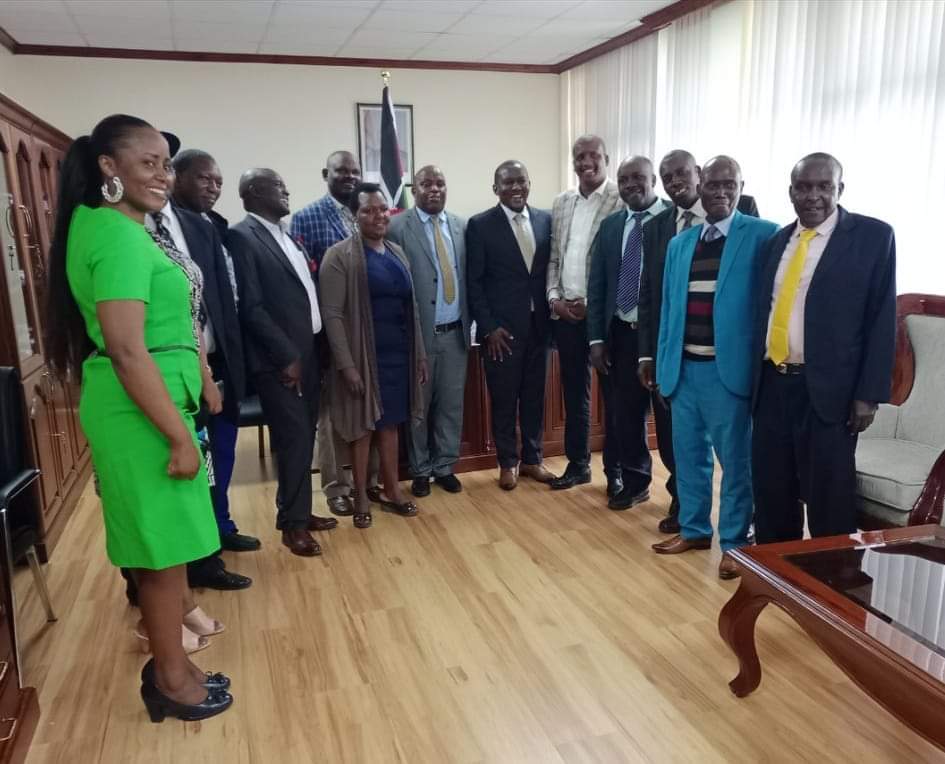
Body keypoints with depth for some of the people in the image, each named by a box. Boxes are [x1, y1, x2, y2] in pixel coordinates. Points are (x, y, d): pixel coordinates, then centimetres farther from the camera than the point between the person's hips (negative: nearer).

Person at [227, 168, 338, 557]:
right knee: (293, 438, -2)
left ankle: (296, 509, 28)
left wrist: (313, 350, 11)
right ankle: (293, 523, 12)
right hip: (279, 359, -8)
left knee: (304, 436, 14)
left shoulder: (286, 234, 15)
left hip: (308, 351, 8)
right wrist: (286, 356, -17)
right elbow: (251, 306, -16)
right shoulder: (241, 236, -10)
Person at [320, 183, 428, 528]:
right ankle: (361, 497, 21)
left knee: (390, 423, 14)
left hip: (399, 353, 5)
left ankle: (392, 490, 28)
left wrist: (420, 354, 11)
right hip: (364, 355, -5)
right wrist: (347, 364, -18)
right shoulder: (340, 255, -9)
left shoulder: (397, 252, 10)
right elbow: (332, 314, -13)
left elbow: (410, 306, 13)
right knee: (363, 425, 6)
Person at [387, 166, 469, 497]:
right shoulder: (397, 227, -7)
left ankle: (444, 466, 27)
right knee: (418, 405, 9)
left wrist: (469, 322, 3)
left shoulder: (461, 226, 9)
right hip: (419, 333, -4)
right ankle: (420, 470, 25)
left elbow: (469, 277, 9)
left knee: (452, 403, 12)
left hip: (455, 332, 4)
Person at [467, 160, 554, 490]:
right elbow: (474, 282, -6)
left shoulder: (545, 220, 7)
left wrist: (551, 311, 3)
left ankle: (532, 458, 27)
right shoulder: (480, 225, -4)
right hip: (501, 328, -3)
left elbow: (550, 269, 11)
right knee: (504, 399, 6)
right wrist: (489, 327, -11)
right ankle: (508, 462, 22)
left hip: (539, 324, 4)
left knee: (535, 395, 12)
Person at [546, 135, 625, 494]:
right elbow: (553, 256, 14)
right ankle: (577, 464, 25)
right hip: (564, 312, 5)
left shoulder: (621, 200, -5)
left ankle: (614, 470, 16)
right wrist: (554, 296, 0)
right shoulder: (561, 203, 13)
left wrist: (593, 303, -14)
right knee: (573, 392, 13)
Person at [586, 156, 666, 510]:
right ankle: (634, 482, 29)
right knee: (624, 413, 11)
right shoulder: (609, 226, 11)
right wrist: (597, 338, 4)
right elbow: (597, 287, 10)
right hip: (620, 334, 4)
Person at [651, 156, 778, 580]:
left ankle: (734, 542, 22)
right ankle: (694, 528, 33)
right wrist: (663, 364, 11)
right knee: (687, 453, 15)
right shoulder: (679, 244, 12)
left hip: (729, 367, -5)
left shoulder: (762, 235, -5)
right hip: (684, 367, 5)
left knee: (735, 458, 7)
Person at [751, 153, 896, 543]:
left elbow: (881, 320, -5)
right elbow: (766, 311, 13)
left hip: (827, 390, -5)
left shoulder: (872, 235, -2)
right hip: (772, 384, 5)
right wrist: (755, 377, 8)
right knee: (770, 492, 13)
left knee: (828, 500, 4)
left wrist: (868, 394, -10)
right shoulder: (778, 240, 13)